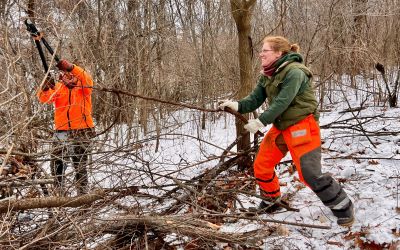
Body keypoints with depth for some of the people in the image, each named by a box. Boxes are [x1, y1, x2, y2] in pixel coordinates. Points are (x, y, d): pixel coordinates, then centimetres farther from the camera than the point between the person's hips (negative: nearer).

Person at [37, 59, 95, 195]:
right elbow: (44, 98, -7)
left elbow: (87, 79, -22)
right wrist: (46, 88, -31)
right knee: (57, 165, 1)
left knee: (81, 166, 9)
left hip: (81, 132, -2)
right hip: (61, 132, 2)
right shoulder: (58, 87, 7)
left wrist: (71, 67, -38)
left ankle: (82, 193, 18)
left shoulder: (84, 87, 0)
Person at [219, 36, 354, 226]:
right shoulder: (266, 76, 6)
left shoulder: (294, 72, -20)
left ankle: (343, 207, 7)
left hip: (301, 126, -8)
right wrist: (237, 106, -20)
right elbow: (255, 99, -1)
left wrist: (261, 122, -29)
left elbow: (282, 102, -27)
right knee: (261, 166, 8)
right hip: (280, 127, 8)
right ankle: (271, 198, 33)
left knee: (310, 173, -12)